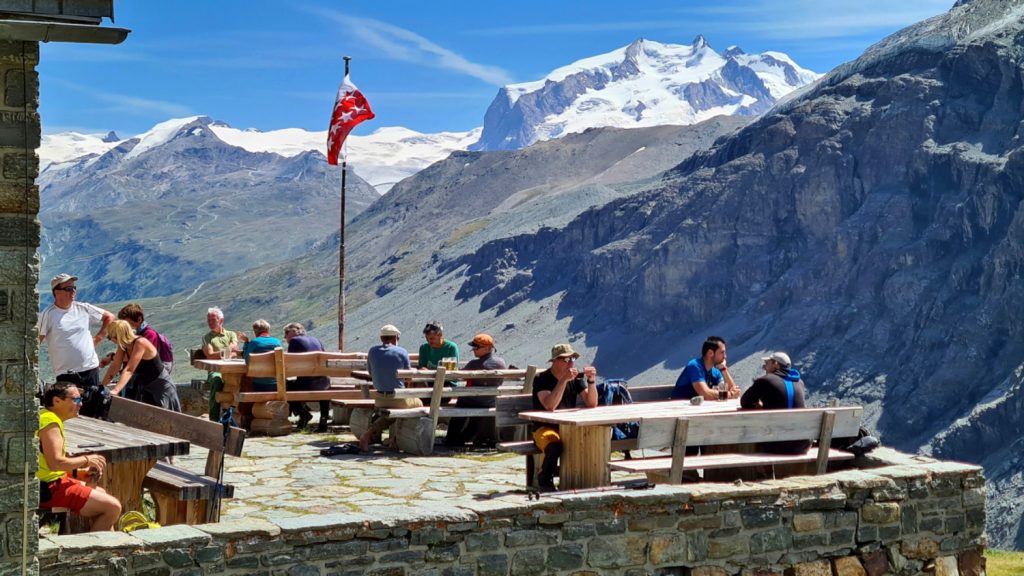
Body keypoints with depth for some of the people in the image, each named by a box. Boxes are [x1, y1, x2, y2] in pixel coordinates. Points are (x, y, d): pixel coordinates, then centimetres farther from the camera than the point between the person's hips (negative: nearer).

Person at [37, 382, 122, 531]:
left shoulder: (43, 417, 14)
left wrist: (80, 472, 7)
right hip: (49, 489, -11)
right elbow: (55, 463, -29)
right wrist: (86, 460, -14)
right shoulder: (50, 423, -18)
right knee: (113, 507, -13)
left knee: (101, 493, 30)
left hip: (51, 482, 11)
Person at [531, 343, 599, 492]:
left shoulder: (576, 378, 8)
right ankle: (545, 480, -11)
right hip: (545, 428, -4)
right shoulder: (541, 379, -8)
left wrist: (591, 381, -16)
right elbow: (550, 406, -25)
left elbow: (592, 404, -1)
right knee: (554, 445, -38)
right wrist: (563, 380, -30)